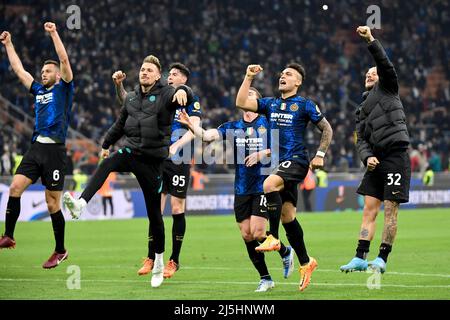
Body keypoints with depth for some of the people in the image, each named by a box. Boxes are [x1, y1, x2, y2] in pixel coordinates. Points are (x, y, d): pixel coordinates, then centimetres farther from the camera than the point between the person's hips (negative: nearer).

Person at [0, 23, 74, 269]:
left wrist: (54, 33, -12)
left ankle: (60, 251, 8)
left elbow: (64, 60, -9)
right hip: (36, 147, 6)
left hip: (54, 149, -6)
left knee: (52, 203, -2)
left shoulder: (63, 89, 3)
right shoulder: (38, 90, 19)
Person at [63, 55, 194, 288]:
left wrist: (182, 91, -49)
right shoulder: (131, 97, 12)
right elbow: (120, 124, 27)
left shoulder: (165, 94, -4)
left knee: (154, 212, 4)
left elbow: (186, 97, -25)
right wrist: (106, 144, 34)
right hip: (130, 152, 3)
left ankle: (159, 262, 19)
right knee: (107, 164, -32)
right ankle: (80, 204, -51)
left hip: (153, 159, -3)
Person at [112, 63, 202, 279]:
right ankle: (151, 258, 8)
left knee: (177, 209, -1)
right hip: (158, 160, 4)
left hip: (179, 161, -4)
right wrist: (118, 85, -4)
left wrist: (176, 145, -29)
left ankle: (174, 261, 7)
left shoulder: (191, 100, -2)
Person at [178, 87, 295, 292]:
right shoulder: (232, 127, 9)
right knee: (246, 236, 2)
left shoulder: (267, 123, -1)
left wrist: (262, 154, -18)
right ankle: (265, 279, 14)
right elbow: (207, 135, -4)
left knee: (258, 233, -12)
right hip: (241, 189, 5)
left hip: (263, 186, -5)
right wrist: (191, 124, -22)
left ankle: (285, 252, 18)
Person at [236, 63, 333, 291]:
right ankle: (305, 262, 16)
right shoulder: (270, 104, 15)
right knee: (287, 216, 6)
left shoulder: (304, 105, 1)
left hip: (296, 161, -7)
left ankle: (273, 237, -26)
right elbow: (241, 103, 5)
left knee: (269, 184, -34)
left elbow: (327, 129, 5)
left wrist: (320, 155, -4)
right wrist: (249, 77, 3)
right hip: (279, 163, 7)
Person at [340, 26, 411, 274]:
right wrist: (367, 156, -6)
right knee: (369, 209, 1)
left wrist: (370, 40, -20)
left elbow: (385, 64, -9)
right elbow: (361, 140, 14)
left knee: (390, 210, -6)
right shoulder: (362, 110, 24)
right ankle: (360, 258, -1)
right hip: (376, 159, 6)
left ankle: (382, 259, -5)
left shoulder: (386, 88, 9)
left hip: (396, 155, -6)